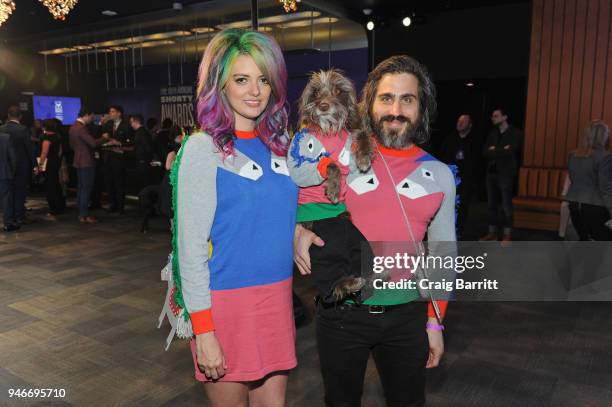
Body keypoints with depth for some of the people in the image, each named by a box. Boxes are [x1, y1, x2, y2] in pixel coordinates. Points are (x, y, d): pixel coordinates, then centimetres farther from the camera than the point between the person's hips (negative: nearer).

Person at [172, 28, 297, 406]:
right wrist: (203, 329, -14)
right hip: (226, 299, -5)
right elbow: (191, 246, -13)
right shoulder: (203, 148, -11)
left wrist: (298, 232, 0)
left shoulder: (280, 143, 5)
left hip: (278, 296, 5)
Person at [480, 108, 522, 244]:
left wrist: (493, 150, -5)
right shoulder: (493, 133, 14)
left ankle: (507, 235, 5)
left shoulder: (515, 133, -3)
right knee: (492, 204, 8)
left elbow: (509, 152, -16)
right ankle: (492, 233, 16)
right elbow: (485, 151, 2)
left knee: (506, 205, -2)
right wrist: (500, 151, -11)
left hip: (505, 173, -5)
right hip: (491, 172, 5)